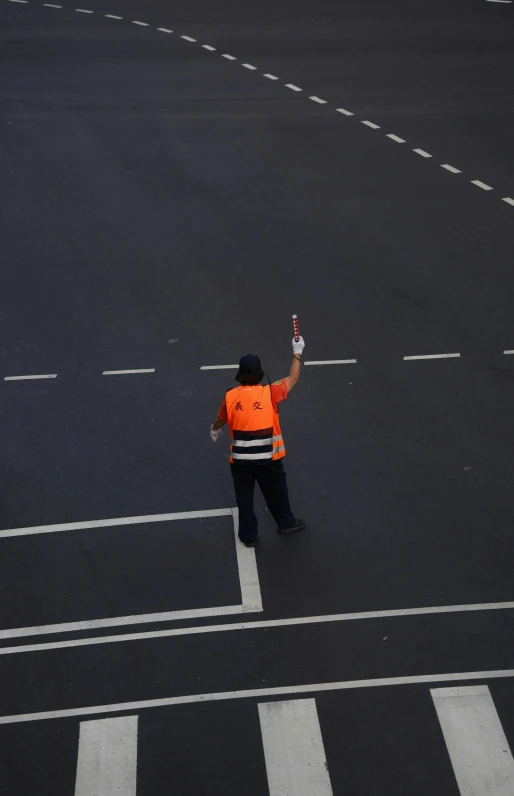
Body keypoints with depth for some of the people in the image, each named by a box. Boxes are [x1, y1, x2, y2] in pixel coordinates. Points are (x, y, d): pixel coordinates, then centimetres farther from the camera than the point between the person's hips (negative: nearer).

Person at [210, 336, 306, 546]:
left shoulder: (231, 396, -8)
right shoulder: (270, 393, -14)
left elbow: (220, 419, 11)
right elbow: (293, 378, 1)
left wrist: (214, 430, 34)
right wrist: (297, 352, 13)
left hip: (240, 458, 1)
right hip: (267, 457, -1)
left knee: (244, 497, 15)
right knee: (276, 492, 21)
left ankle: (249, 535, 27)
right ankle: (286, 523, 41)